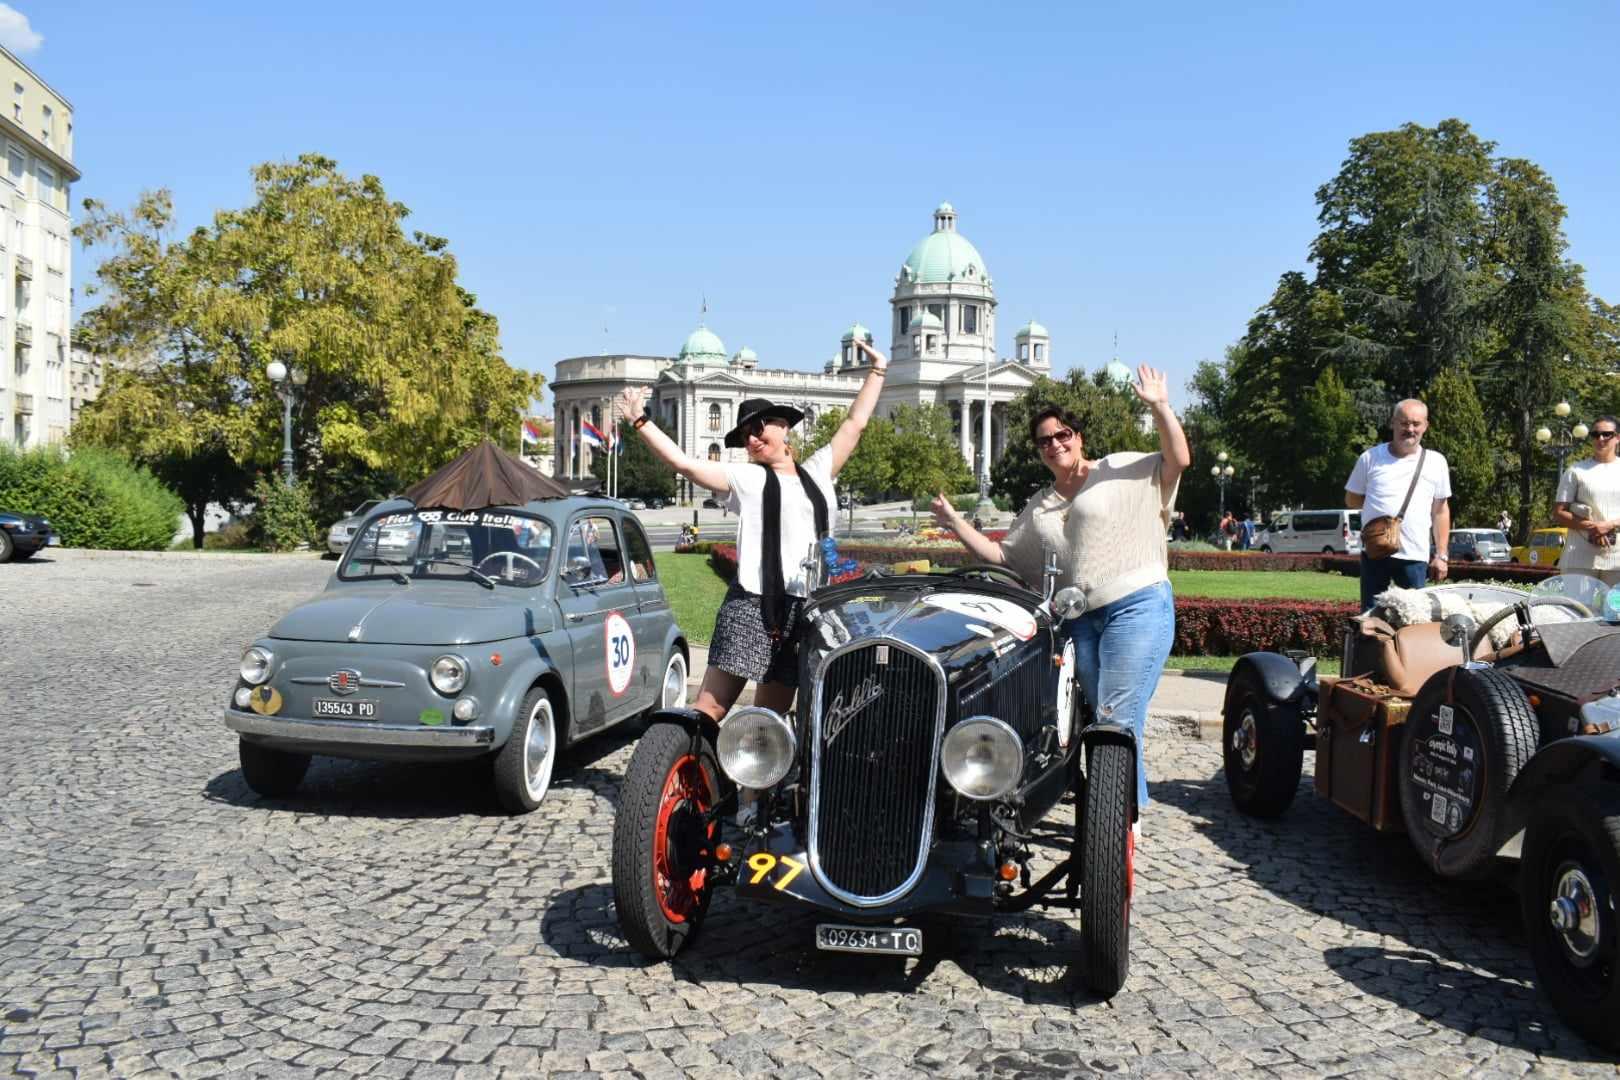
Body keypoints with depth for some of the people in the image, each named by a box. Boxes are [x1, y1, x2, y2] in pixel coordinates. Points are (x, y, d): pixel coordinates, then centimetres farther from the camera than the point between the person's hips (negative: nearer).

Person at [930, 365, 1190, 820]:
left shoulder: (1119, 470, 5)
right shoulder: (1038, 510, 21)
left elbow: (1179, 460, -6)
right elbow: (1002, 556, 22)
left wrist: (1160, 407, -16)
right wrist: (956, 523, 15)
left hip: (1139, 607, -6)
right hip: (1082, 621, 6)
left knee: (1116, 718, -13)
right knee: (1101, 718, 8)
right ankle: (1130, 807, 20)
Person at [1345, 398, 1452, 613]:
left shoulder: (1436, 462, 6)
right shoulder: (1370, 458, 2)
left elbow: (1440, 511, 10)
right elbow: (1351, 499, 11)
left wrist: (1441, 555, 7)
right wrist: (1380, 505, -5)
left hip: (1415, 556, 1)